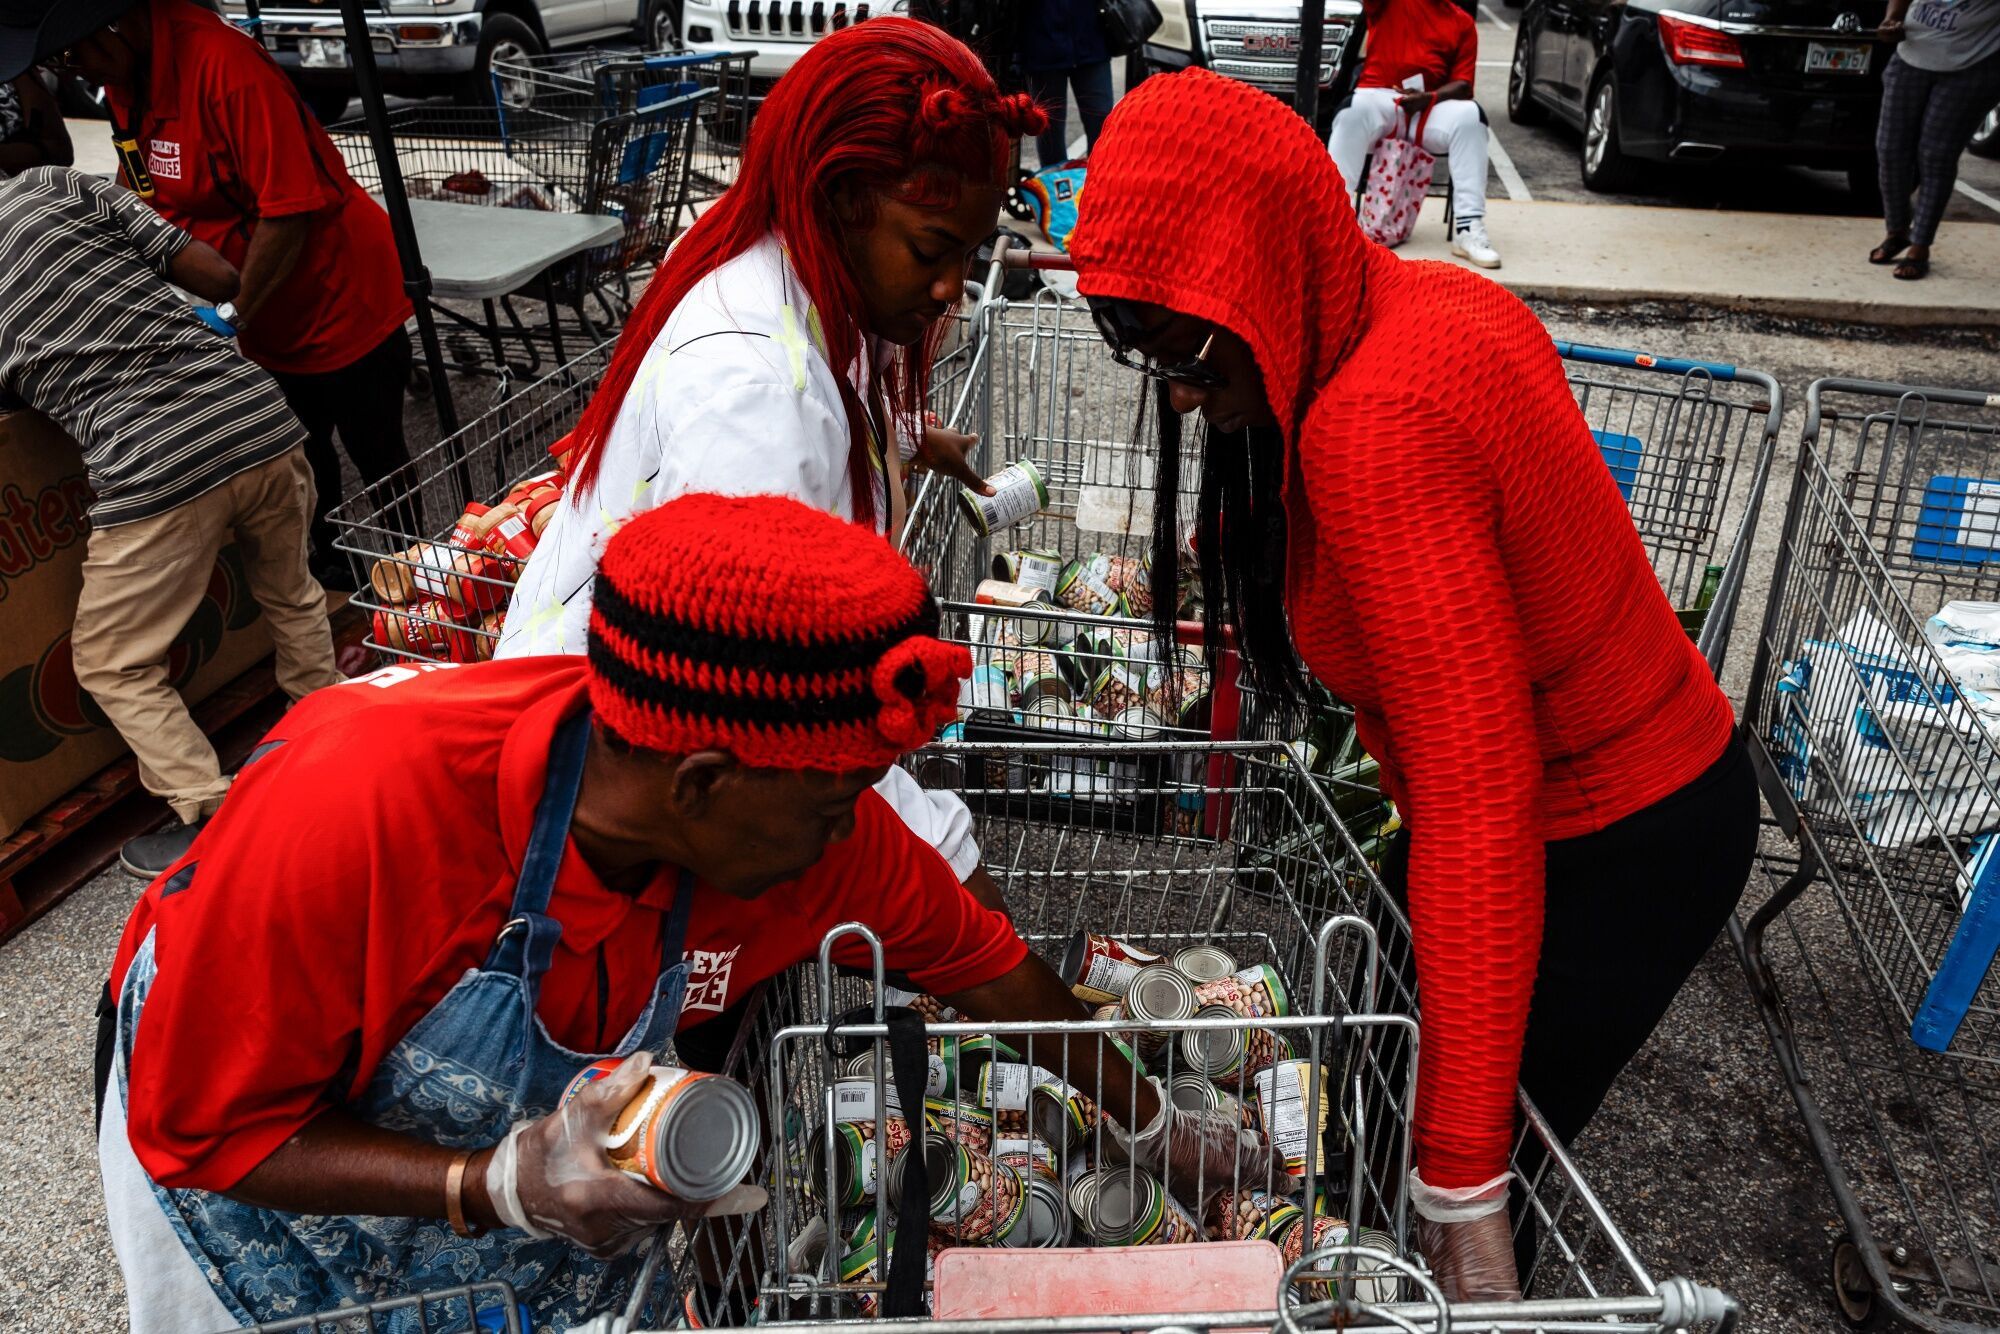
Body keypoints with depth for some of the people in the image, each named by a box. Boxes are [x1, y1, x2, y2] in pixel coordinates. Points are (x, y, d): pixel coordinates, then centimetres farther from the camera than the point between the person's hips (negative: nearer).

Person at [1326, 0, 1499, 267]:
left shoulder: (1462, 22, 12)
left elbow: (1463, 85, 2)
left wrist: (1428, 98, -17)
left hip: (1432, 106, 2)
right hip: (1380, 97, -2)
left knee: (1469, 116, -27)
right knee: (1355, 110, -35)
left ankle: (1468, 229, -30)